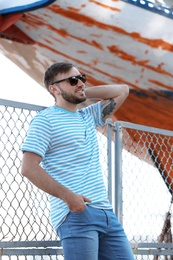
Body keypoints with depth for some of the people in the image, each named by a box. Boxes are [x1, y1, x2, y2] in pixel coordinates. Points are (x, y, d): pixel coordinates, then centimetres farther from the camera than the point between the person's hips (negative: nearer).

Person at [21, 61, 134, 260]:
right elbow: (29, 168, -11)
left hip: (106, 212, 7)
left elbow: (122, 91, 28)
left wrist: (83, 92, 17)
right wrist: (67, 195, -20)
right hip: (75, 214, -7)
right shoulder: (45, 120, -2)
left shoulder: (88, 117, 20)